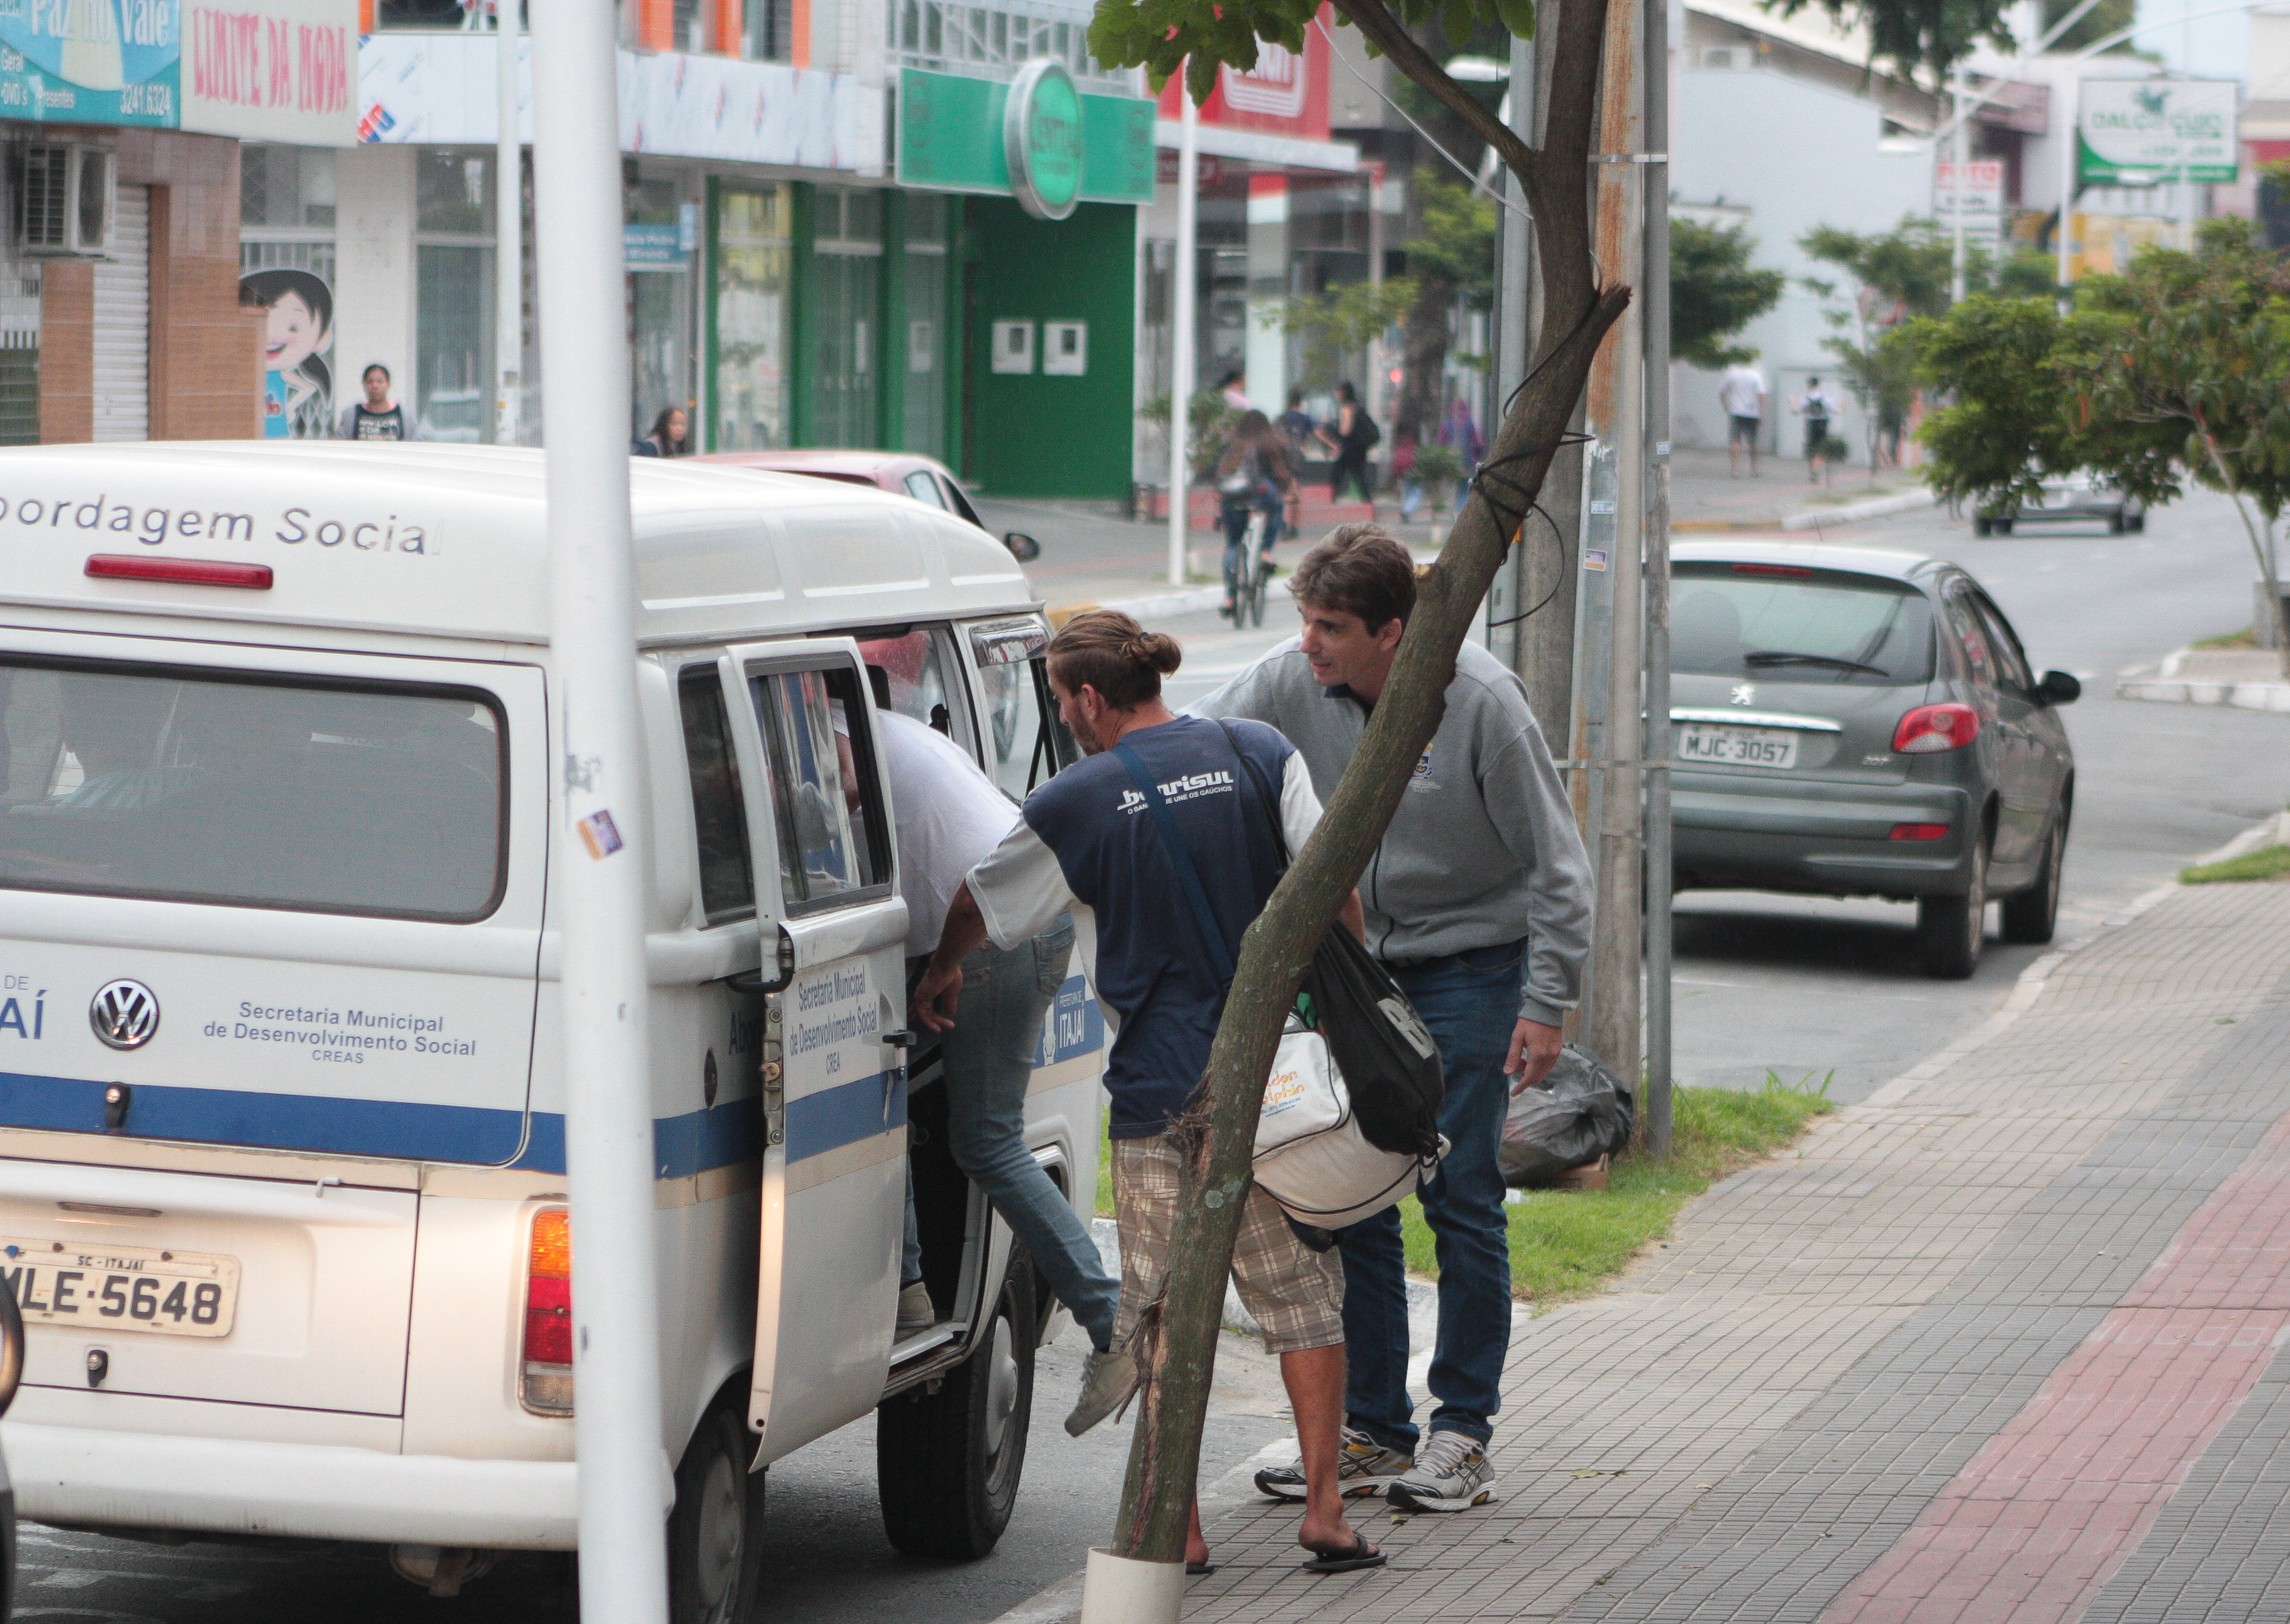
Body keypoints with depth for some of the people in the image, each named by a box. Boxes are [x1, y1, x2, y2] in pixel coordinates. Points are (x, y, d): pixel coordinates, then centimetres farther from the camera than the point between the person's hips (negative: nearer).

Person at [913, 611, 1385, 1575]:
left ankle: (1179, 1527, 6)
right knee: (1303, 1297, 11)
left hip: (1161, 1093, -3)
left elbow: (977, 908, 11)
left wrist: (939, 977, 31)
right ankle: (1325, 1511, 9)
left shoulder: (1076, 806, -4)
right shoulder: (1262, 755, 1)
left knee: (1165, 1312, 6)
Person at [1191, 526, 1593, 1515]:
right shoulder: (1291, 686, -8)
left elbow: (1554, 861, -12)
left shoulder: (1480, 701, -19)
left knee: (1461, 1199, -6)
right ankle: (1370, 1432, 12)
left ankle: (1462, 1433, 3)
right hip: (1354, 965, 5)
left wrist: (1548, 1003, -13)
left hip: (1470, 962, -5)